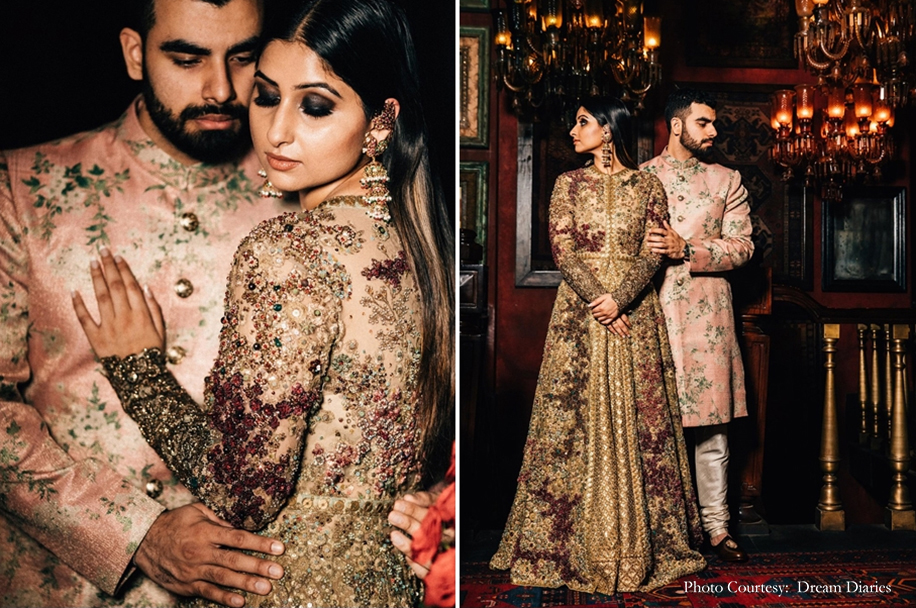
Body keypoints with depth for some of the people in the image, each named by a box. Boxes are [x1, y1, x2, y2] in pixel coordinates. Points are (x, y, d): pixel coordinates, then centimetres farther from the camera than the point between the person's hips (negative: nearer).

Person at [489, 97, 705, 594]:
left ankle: (640, 543, 10)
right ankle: (571, 543, 8)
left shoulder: (647, 185, 6)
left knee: (636, 419, 0)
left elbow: (652, 254, -2)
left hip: (635, 312, 0)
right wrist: (596, 297, -14)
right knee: (576, 417, -1)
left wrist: (619, 298, -17)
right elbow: (562, 248, -1)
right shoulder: (568, 184, 9)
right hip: (578, 310, 1)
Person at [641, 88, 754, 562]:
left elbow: (742, 246, 3)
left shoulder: (726, 180, 13)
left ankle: (716, 528, 12)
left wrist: (686, 249, -12)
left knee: (711, 426, 3)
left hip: (707, 314, 1)